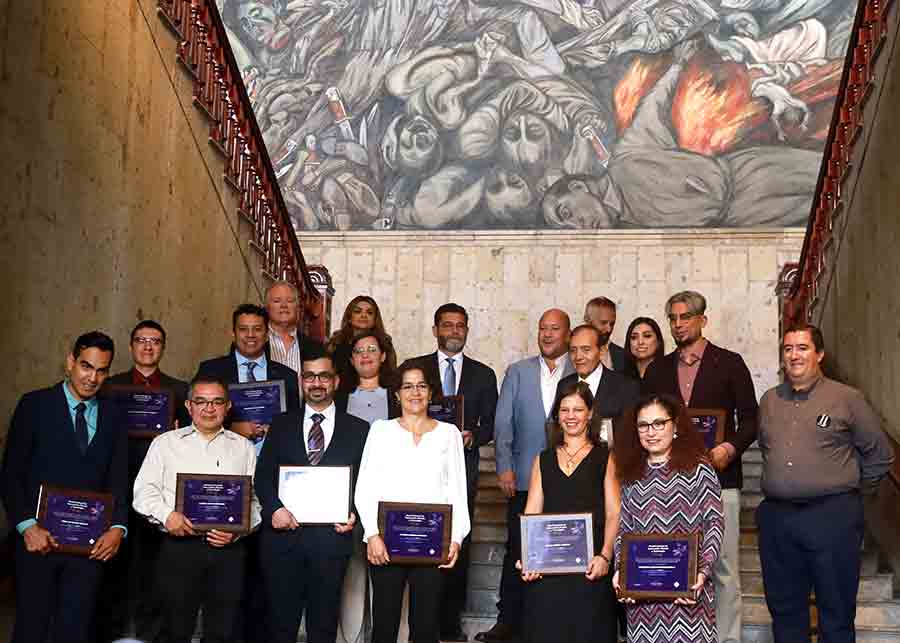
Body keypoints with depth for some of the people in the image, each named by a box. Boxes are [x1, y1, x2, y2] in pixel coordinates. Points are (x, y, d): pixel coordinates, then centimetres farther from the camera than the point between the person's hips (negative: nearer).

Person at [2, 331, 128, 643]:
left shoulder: (112, 415, 8)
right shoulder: (35, 404, -1)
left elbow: (118, 479, 7)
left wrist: (118, 528, -8)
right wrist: (28, 526, -14)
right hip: (40, 539, -2)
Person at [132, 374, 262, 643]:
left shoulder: (244, 448, 14)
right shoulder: (165, 443, 11)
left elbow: (255, 500, 9)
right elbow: (144, 491, 4)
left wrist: (238, 529, -8)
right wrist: (166, 515, -14)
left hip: (228, 550, 1)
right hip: (179, 546, -1)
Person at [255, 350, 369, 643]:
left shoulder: (358, 430, 7)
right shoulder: (281, 425, 11)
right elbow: (263, 475, 5)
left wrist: (354, 515, -10)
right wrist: (274, 509, -12)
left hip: (331, 537, -1)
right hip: (283, 534, 1)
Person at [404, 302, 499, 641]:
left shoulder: (483, 374, 12)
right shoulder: (414, 368, 8)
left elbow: (491, 423, 12)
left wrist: (473, 436, -7)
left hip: (463, 468, 1)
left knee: (458, 545, 0)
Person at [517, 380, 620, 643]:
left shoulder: (605, 457, 7)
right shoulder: (543, 460, 15)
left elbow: (614, 515, 0)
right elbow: (531, 515, 9)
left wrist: (605, 556, -15)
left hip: (590, 567, -2)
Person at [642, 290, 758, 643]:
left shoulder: (729, 363, 3)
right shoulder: (657, 369, 13)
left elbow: (750, 417, 1)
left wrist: (731, 448, -15)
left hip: (718, 477, -3)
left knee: (724, 569, 0)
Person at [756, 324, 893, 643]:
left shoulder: (847, 398, -1)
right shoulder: (770, 400, 12)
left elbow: (879, 455, 5)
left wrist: (852, 491, 9)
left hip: (832, 517, -4)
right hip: (776, 517, 4)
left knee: (836, 612, 4)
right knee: (784, 608, 13)